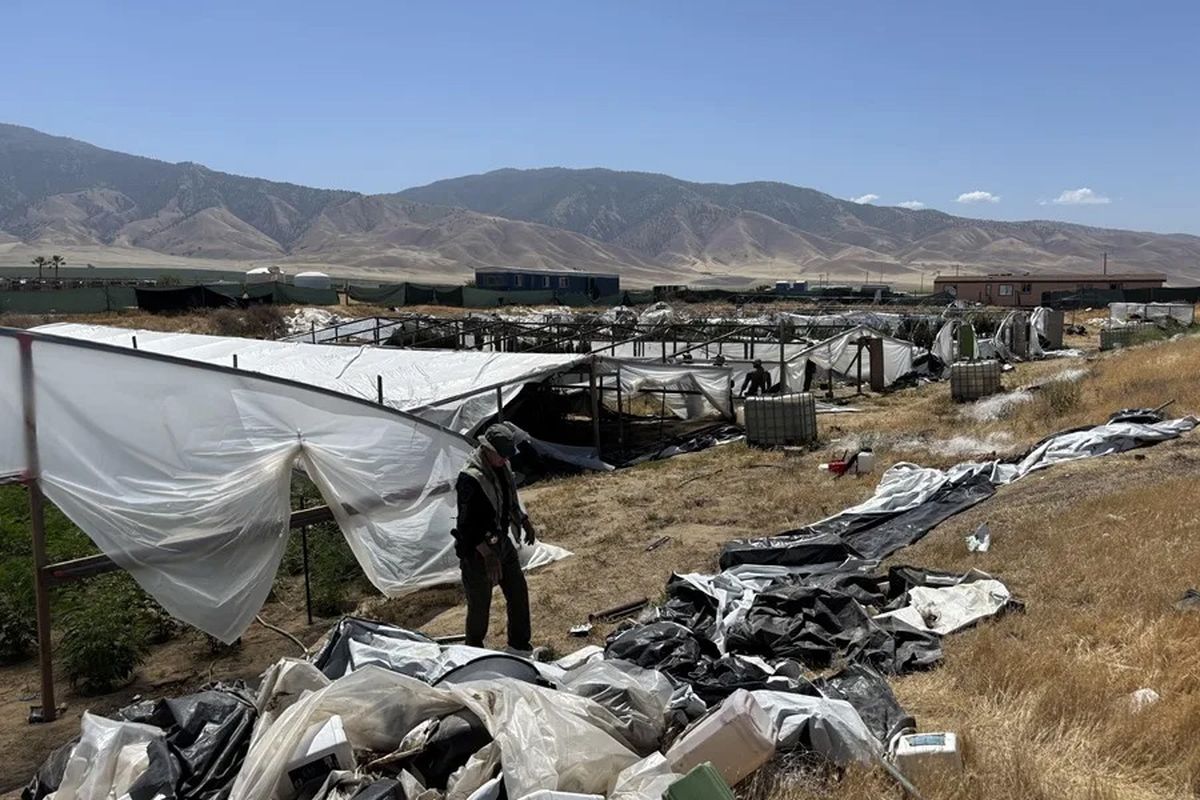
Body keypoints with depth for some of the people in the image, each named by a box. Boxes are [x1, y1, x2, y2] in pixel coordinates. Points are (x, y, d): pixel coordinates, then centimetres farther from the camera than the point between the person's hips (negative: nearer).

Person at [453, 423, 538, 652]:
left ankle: (520, 645, 32)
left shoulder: (502, 466, 0)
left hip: (502, 542, 8)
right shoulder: (470, 478, -27)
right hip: (477, 552, -8)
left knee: (519, 593, 15)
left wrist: (524, 521, 17)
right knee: (480, 605, 8)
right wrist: (488, 555, -28)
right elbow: (468, 524, -27)